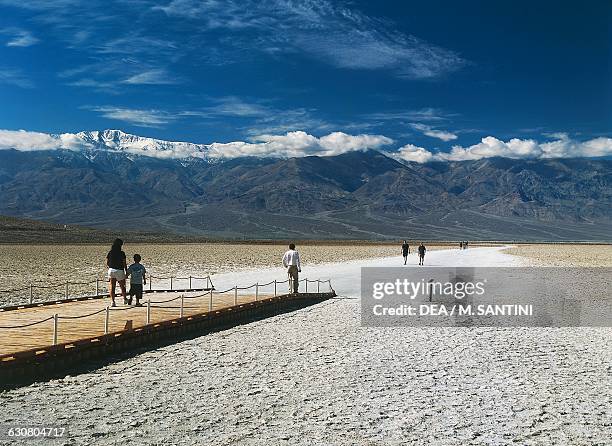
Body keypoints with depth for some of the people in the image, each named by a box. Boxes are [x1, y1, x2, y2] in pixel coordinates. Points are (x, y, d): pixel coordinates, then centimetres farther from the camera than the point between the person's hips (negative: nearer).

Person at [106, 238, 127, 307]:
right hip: (120, 271, -2)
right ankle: (125, 299, 32)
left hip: (111, 270, 2)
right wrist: (126, 272, 0)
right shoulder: (122, 253, -11)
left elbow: (107, 263, 5)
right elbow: (124, 264, -9)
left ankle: (112, 301, -4)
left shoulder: (110, 253, 0)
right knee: (122, 286, 15)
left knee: (112, 286, 5)